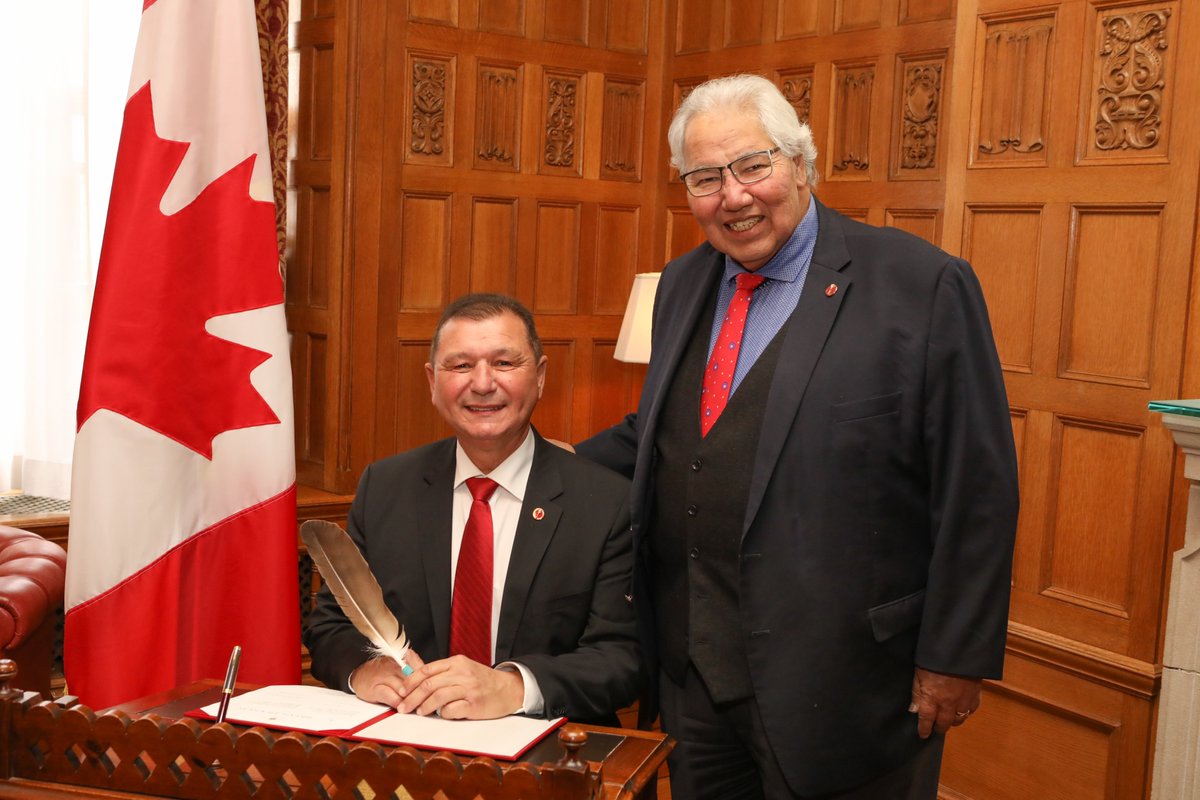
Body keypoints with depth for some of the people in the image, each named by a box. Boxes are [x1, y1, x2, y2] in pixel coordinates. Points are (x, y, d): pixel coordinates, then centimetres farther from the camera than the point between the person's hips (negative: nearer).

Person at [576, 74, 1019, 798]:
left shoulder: (924, 286, -12)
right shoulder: (683, 285, 8)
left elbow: (977, 491, -12)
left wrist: (955, 656, -12)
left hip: (837, 677, -6)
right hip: (692, 665, 6)